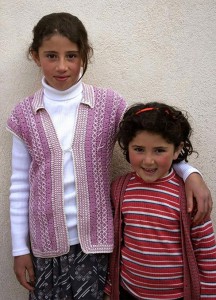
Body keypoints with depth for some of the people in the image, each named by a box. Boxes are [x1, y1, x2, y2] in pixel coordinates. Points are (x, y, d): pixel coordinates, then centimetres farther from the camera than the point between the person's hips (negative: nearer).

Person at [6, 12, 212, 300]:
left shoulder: (110, 104, -5)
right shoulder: (24, 114, -2)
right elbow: (20, 185, 3)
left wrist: (190, 173, -11)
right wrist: (20, 248, 4)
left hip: (96, 239, -1)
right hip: (46, 242, 1)